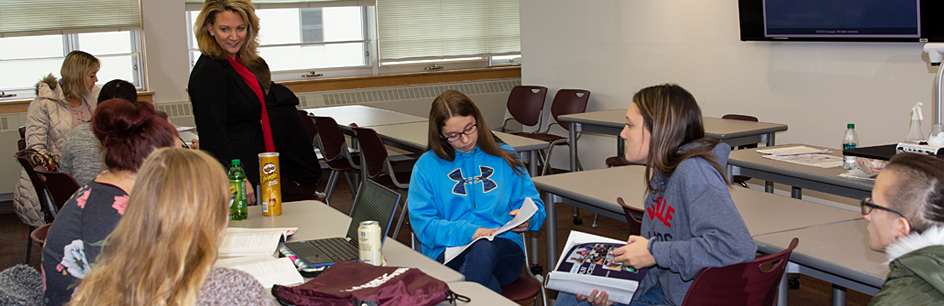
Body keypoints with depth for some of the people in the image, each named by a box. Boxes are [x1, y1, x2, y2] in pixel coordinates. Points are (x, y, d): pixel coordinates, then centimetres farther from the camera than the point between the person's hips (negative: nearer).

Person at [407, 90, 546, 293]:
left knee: (484, 249, -39)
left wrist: (526, 220, -6)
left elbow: (534, 206, 20)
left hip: (505, 248, 2)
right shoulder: (427, 166, 11)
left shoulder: (503, 156, 17)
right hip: (449, 251, -2)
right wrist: (468, 232, -14)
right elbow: (422, 223, 2)